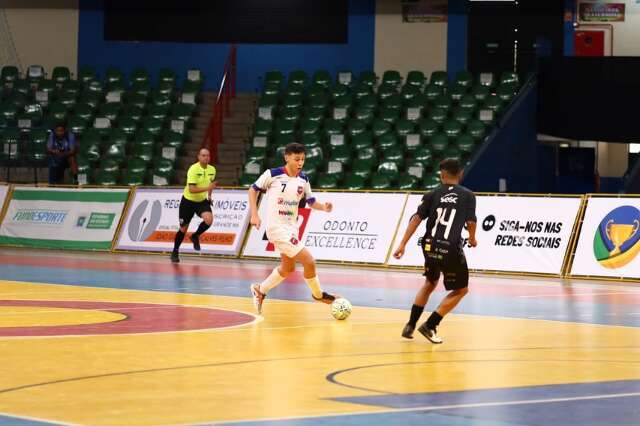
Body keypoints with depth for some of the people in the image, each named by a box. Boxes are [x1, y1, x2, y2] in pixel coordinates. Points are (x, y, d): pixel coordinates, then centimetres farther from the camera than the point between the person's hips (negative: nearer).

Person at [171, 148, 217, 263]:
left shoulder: (212, 170, -4)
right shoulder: (193, 169, -22)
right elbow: (191, 189, -31)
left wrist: (209, 195, 11)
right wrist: (207, 188, -39)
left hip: (202, 201, 4)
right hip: (188, 201, -4)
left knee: (209, 219, -24)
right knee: (183, 228, 2)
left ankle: (195, 236, 4)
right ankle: (175, 252, 23)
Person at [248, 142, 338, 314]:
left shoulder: (303, 180, 1)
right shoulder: (273, 175, -14)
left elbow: (310, 201, 11)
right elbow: (253, 189, -1)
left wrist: (324, 207, -10)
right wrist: (254, 214, -8)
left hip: (291, 227, 8)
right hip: (277, 227, -8)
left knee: (288, 268, 23)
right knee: (309, 261, -13)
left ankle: (260, 290, 39)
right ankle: (318, 294, 9)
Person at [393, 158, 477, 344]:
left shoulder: (433, 194, 8)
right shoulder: (467, 195, 4)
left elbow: (417, 218, -1)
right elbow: (470, 222, -3)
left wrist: (402, 244, -2)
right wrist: (472, 239, 18)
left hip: (430, 247, 4)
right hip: (451, 250, -4)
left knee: (430, 283, 29)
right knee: (461, 289, 15)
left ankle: (410, 325, 22)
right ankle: (429, 326, 5)